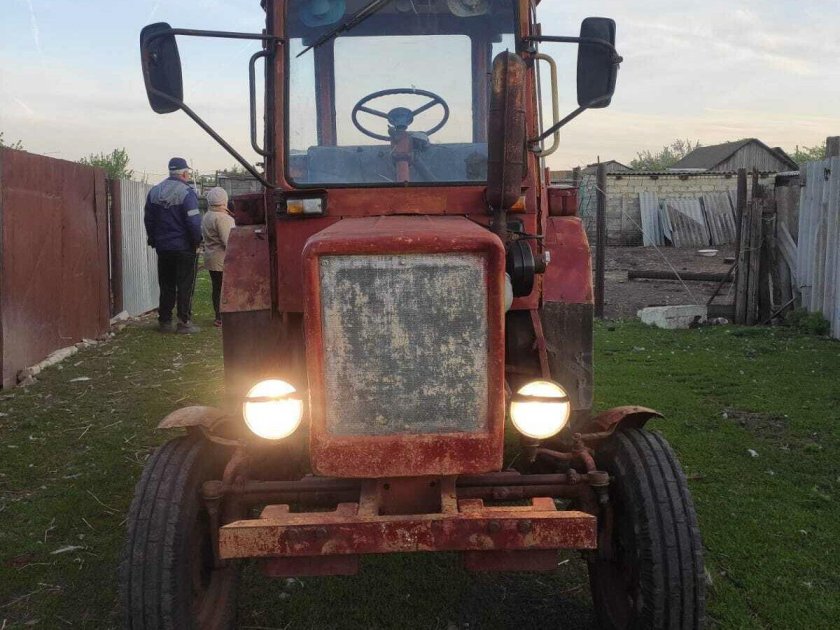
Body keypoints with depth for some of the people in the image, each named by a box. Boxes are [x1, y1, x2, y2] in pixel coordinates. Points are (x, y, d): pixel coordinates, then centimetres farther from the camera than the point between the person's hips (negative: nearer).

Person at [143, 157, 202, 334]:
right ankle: (184, 323, 2)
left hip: (163, 248, 6)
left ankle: (164, 321, 18)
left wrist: (154, 241, 17)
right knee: (185, 286, 1)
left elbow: (148, 220, 10)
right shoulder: (186, 193, -14)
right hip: (184, 248, -6)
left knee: (166, 286, 14)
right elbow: (194, 222, -19)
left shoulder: (154, 192, 6)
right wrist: (197, 241, -6)